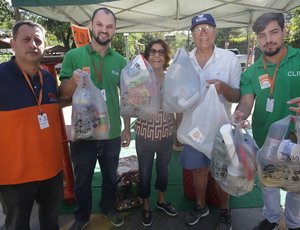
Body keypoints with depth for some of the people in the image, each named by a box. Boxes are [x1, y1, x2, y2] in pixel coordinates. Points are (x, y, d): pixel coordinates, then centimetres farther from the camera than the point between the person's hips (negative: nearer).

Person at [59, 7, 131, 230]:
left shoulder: (120, 61, 0)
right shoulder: (73, 56, -7)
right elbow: (64, 94, -6)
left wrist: (127, 128, 4)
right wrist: (72, 81, -28)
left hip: (112, 134, 2)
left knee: (111, 176, 21)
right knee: (82, 179, 18)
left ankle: (108, 208, 47)